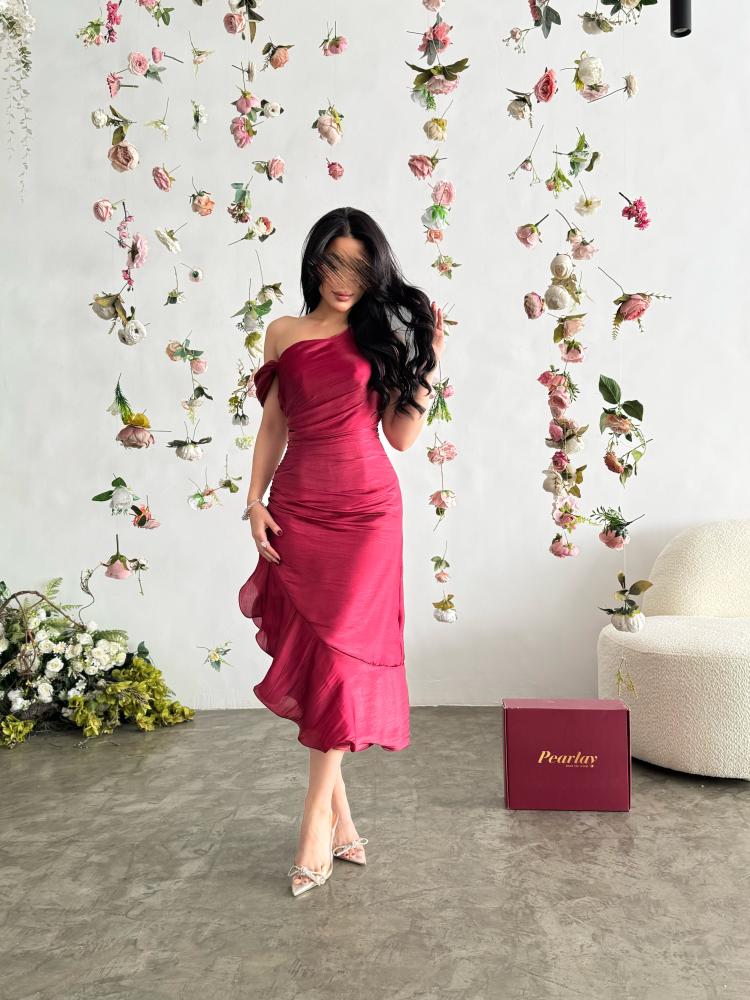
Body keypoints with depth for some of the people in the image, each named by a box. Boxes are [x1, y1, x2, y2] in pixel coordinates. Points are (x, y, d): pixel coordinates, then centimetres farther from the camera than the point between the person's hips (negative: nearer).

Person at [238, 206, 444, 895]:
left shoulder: (380, 336, 7)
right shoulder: (284, 334, 10)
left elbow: (403, 436, 4)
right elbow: (273, 426, 11)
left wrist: (426, 364, -2)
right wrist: (255, 502, 1)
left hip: (365, 508, -1)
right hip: (297, 508, 2)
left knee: (339, 650, -8)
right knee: (308, 653, 2)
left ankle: (317, 818, 0)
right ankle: (341, 813, 16)